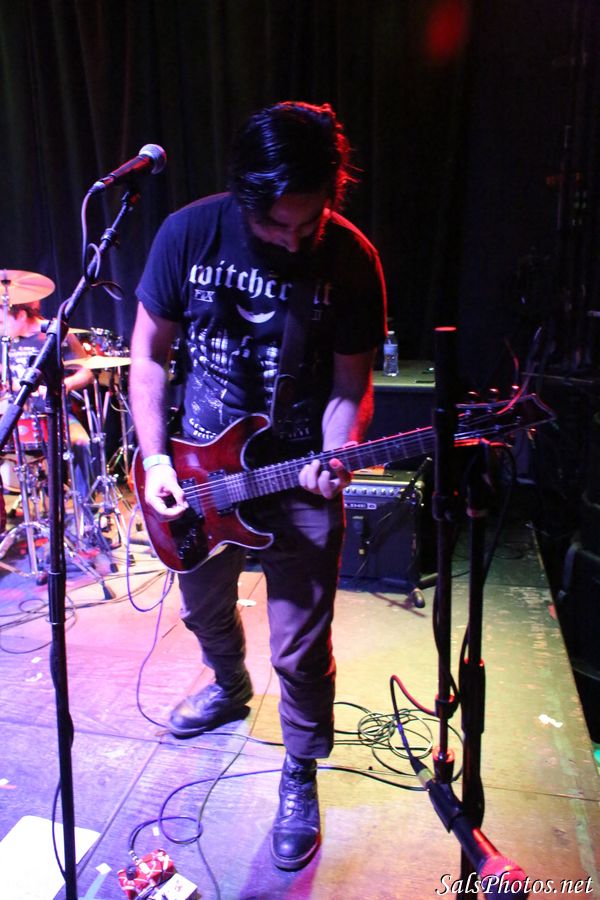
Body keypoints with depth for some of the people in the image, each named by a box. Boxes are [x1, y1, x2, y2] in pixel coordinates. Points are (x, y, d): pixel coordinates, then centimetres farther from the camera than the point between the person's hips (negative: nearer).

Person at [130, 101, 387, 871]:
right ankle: (228, 686, 57)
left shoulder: (352, 260, -13)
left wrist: (336, 457, -26)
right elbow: (149, 352, -2)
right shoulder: (189, 232, -9)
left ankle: (300, 774, 32)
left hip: (299, 476, -2)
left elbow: (351, 384, -6)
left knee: (301, 648, 4)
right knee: (203, 605, 24)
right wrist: (154, 459, -10)